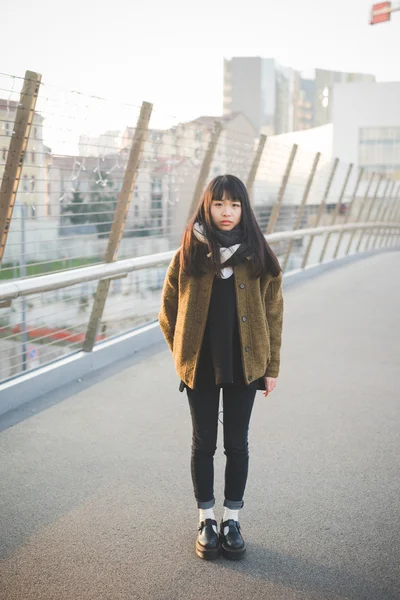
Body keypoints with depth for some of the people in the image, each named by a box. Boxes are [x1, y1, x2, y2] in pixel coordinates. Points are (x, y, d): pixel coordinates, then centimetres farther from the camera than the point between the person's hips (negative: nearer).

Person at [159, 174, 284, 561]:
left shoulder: (259, 256, -3)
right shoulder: (189, 254, -4)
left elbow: (273, 314, 1)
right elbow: (168, 310, 4)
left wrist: (272, 366, 1)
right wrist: (181, 352, 4)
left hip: (244, 365, 0)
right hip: (200, 366, 0)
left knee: (237, 443, 10)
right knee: (204, 443, 11)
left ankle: (232, 519, 27)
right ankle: (206, 519, 27)